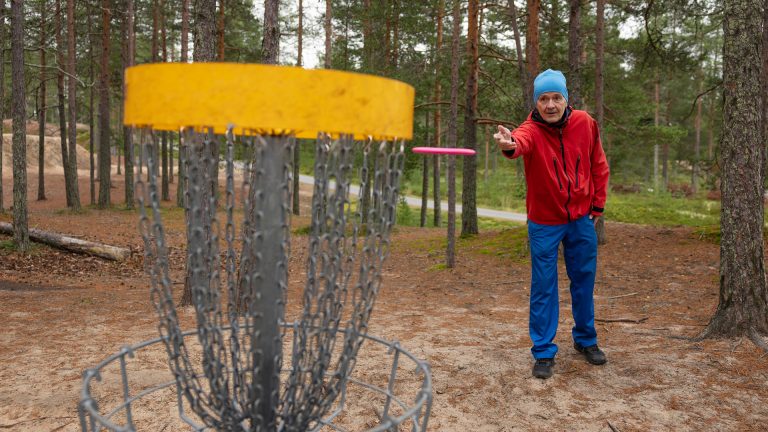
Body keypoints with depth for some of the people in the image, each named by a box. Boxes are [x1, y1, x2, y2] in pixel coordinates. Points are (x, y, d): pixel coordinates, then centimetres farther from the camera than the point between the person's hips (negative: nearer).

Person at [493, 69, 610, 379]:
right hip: (544, 223, -3)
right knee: (543, 288, 2)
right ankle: (544, 352, 16)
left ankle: (586, 340, 36)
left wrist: (598, 203, 7)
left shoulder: (585, 123, -6)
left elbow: (598, 164, 8)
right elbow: (521, 141, -44)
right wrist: (509, 145, -67)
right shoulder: (532, 129, -18)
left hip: (582, 219, 3)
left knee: (584, 282, 16)